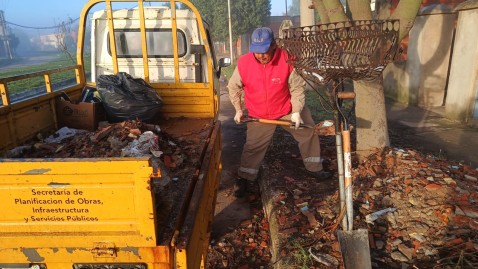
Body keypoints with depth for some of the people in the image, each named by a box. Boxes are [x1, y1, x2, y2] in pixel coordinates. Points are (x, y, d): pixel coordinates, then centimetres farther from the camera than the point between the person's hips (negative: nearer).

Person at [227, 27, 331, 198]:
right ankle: (243, 180, 21)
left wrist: (297, 111, -17)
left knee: (308, 133, 12)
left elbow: (297, 87, -12)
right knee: (253, 147, 3)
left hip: (287, 110, 1)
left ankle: (315, 168, 34)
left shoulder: (287, 60, -23)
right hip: (259, 116, -1)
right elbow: (233, 88, -2)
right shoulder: (243, 63, -20)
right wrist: (238, 109, -1)